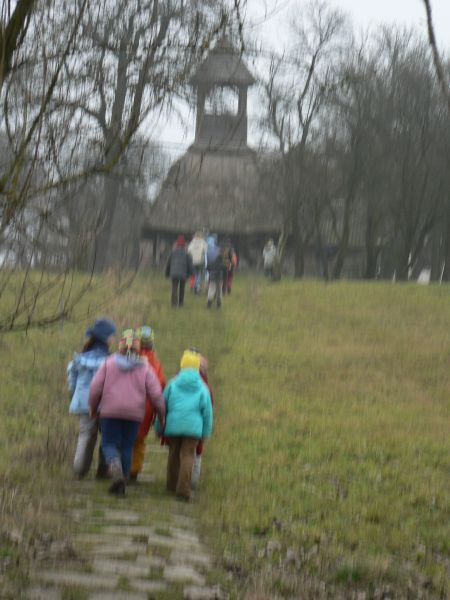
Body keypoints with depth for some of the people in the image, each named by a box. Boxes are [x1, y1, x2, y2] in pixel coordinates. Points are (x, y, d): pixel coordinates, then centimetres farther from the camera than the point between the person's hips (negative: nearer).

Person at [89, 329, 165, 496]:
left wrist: (93, 408, 12)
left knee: (109, 444, 4)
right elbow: (155, 394, -4)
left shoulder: (109, 363, 0)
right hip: (134, 414, 1)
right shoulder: (145, 368, 1)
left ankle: (116, 470, -25)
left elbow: (96, 388, -3)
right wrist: (162, 414, 10)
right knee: (127, 447, 11)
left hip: (110, 412, -1)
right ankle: (121, 483, 10)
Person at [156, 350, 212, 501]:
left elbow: (163, 405, 9)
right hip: (193, 426, -1)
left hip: (173, 425, 1)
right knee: (188, 455, -2)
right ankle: (183, 489, -13)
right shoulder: (202, 388, 4)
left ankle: (172, 485, 28)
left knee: (174, 454, 17)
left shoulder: (172, 384, 5)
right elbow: (207, 411, 6)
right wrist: (206, 432, 15)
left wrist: (159, 427, 18)